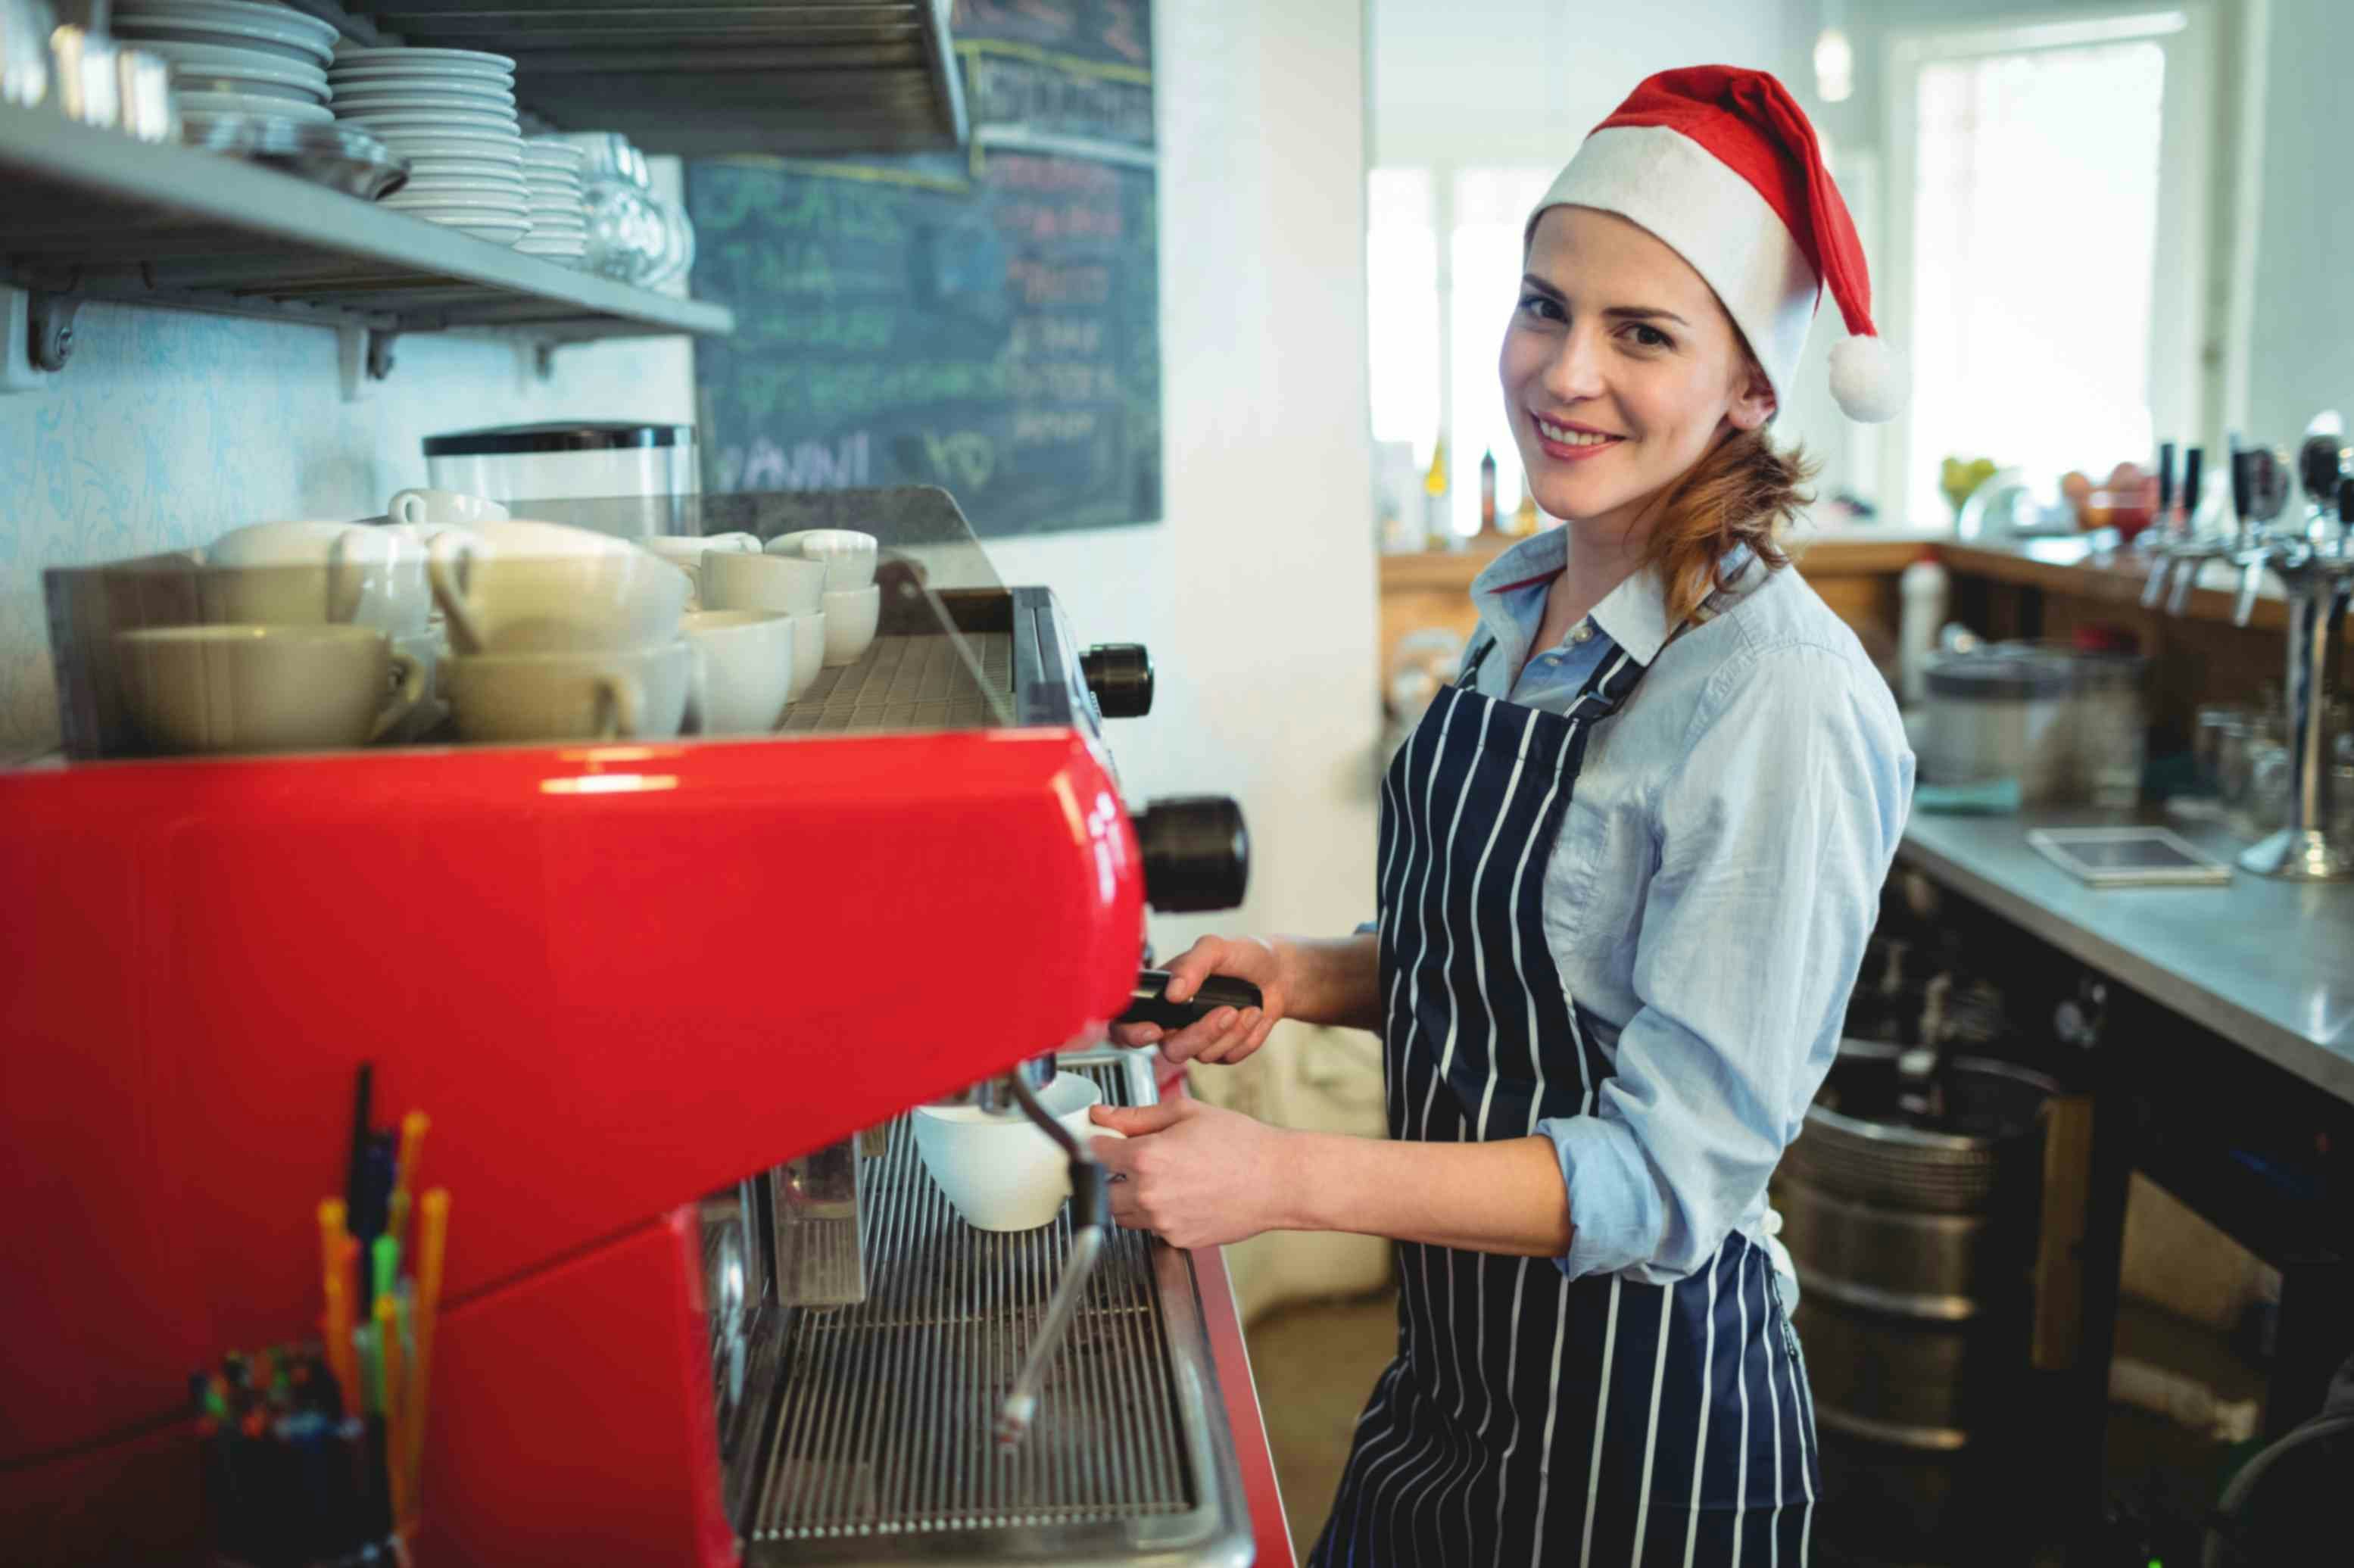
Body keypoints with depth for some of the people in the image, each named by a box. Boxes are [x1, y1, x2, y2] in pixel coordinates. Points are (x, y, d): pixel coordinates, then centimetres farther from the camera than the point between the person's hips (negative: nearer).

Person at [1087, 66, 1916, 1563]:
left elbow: (1674, 1171, -24)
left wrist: (1287, 1180, -29)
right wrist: (1306, 976, -5)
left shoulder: (1777, 704, -24)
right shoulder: (1528, 608, 0)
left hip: (1640, 1435, -7)